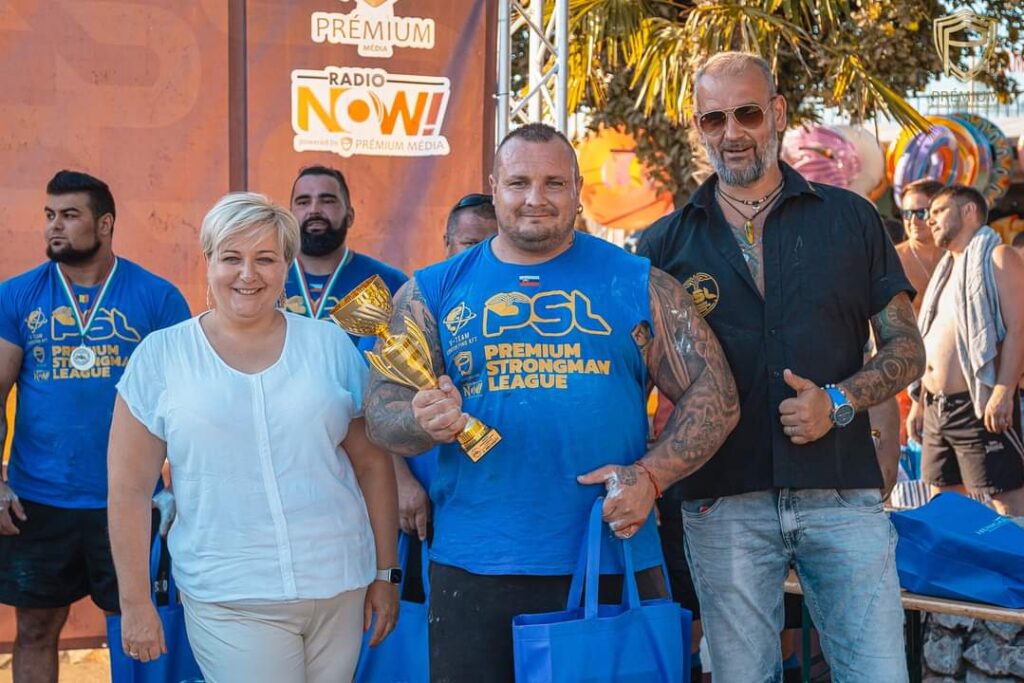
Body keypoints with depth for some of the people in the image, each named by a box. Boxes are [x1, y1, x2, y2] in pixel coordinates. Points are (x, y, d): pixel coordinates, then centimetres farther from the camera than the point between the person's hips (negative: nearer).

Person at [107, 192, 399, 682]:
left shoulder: (330, 345, 5)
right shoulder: (160, 357, 0)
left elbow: (373, 465, 8)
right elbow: (129, 490, 1)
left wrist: (385, 573, 7)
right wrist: (135, 602, -2)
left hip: (342, 588, 2)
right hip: (229, 601, -2)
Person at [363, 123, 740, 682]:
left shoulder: (638, 285, 6)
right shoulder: (434, 291, 8)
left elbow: (714, 398, 4)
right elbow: (381, 411, 5)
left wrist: (651, 475, -11)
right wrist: (424, 423, -18)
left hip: (615, 562, 0)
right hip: (474, 569, 1)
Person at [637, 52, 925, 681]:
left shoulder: (850, 219, 7)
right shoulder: (666, 244, 7)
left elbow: (907, 349, 7)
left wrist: (839, 402, -11)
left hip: (842, 494, 0)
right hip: (725, 504, 0)